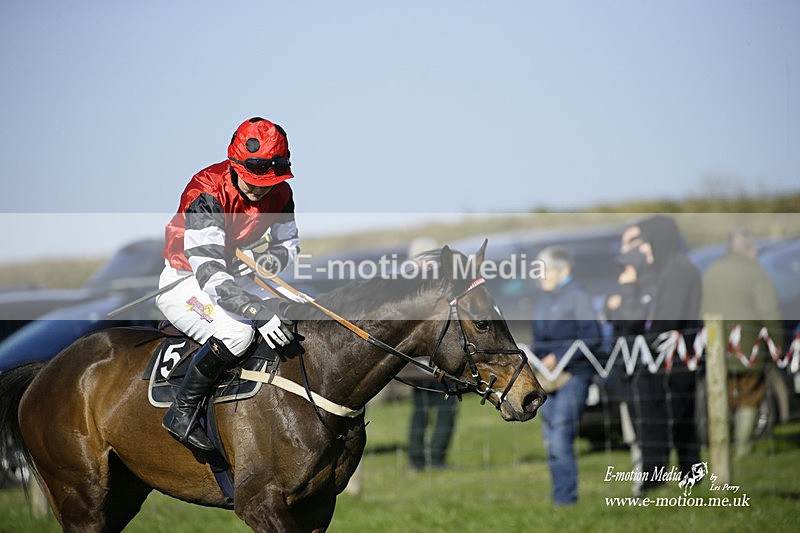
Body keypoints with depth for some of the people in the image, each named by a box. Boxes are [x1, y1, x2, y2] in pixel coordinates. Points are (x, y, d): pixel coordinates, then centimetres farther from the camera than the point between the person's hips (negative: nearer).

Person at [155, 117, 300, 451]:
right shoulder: (206, 194, -29)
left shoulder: (279, 194, -7)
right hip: (185, 283, -8)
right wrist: (260, 312, -49)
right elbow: (209, 272, -38)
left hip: (235, 278, 8)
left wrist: (269, 259, -20)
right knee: (236, 332, -33)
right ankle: (182, 411, -20)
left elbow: (288, 244, 7)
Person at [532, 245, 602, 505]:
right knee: (551, 441, 6)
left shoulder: (578, 297, -4)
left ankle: (565, 496, -11)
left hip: (572, 377, -7)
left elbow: (592, 339, -12)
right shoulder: (542, 300, 17)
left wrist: (558, 357, -17)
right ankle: (560, 496, 11)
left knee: (561, 438, -14)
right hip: (546, 380, 7)